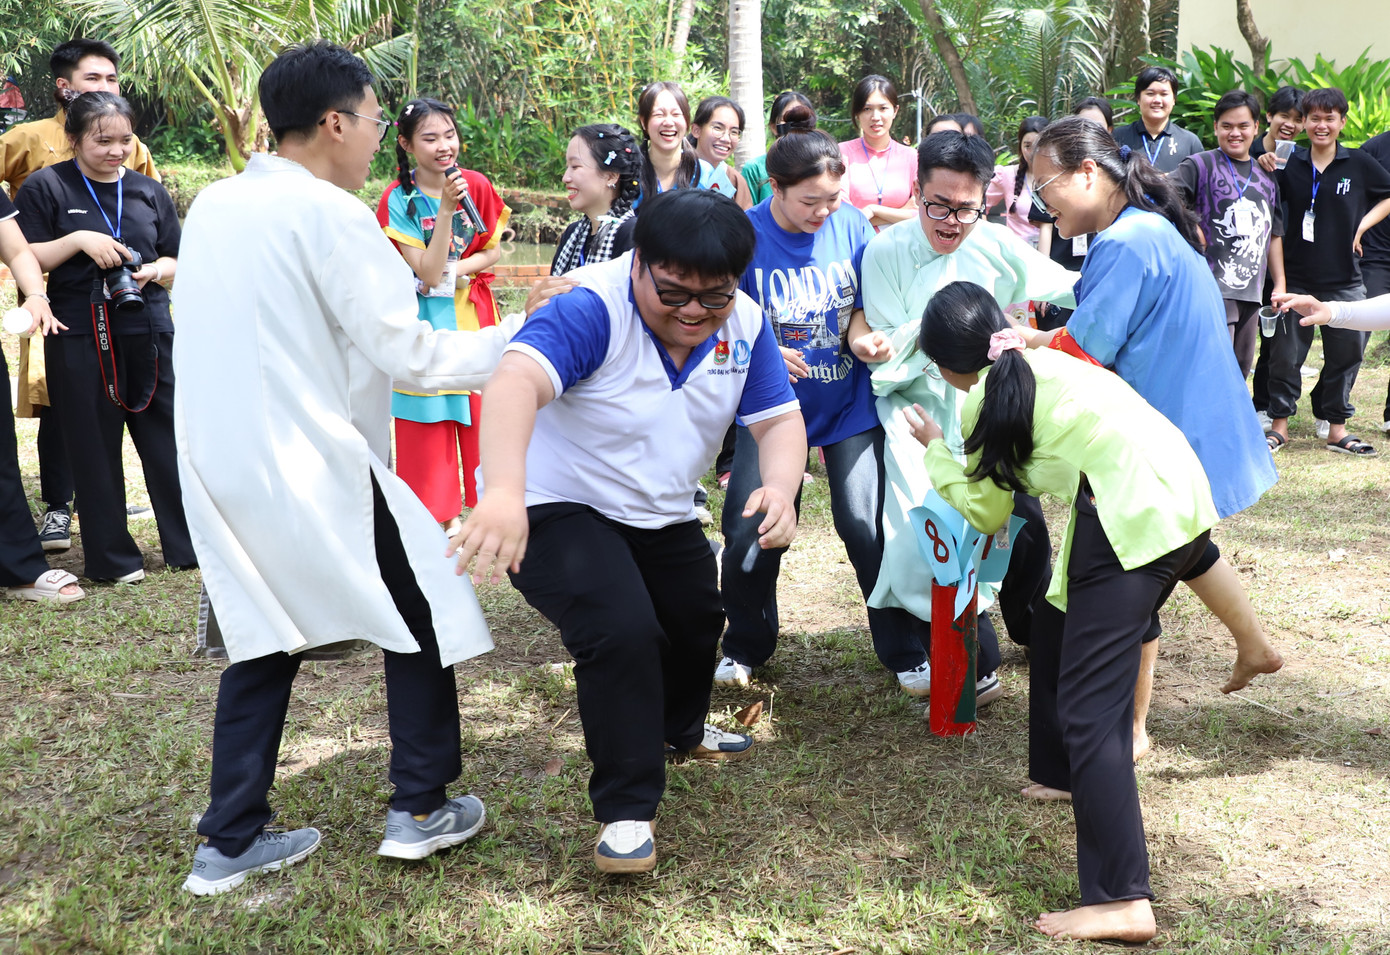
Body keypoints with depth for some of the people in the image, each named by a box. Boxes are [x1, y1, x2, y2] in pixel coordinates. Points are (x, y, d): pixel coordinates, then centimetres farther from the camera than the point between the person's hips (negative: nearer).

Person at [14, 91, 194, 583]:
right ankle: (111, 557, 15)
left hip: (148, 331, 3)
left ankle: (187, 545, 15)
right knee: (95, 447, 3)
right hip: (80, 336, -3)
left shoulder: (149, 190, 11)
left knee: (166, 438, 4)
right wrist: (78, 240, -14)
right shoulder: (45, 187, 1)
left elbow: (176, 261, 15)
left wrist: (153, 271, -7)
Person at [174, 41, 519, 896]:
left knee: (266, 637, 17)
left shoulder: (214, 206, 8)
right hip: (311, 466, -7)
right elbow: (408, 352, -15)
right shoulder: (329, 213, -15)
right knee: (421, 609, 10)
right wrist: (516, 342, -4)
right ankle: (420, 807, 16)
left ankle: (231, 842, 20)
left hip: (219, 462, 8)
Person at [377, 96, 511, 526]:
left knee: (482, 416, 9)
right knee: (431, 427, 3)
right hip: (426, 321, -3)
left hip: (474, 315, 3)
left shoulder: (477, 185, -3)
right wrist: (445, 208, -28)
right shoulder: (398, 199, -13)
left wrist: (456, 270, -14)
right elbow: (427, 272, -19)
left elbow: (493, 251, 5)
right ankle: (442, 513, 17)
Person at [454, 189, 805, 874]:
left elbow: (778, 419, -10)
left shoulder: (744, 326, -10)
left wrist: (781, 489, -34)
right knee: (623, 632, -27)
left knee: (698, 620, 24)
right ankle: (626, 809, -8)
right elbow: (517, 381, -48)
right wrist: (503, 493, -66)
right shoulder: (592, 311, -32)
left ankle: (679, 730, 56)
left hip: (660, 515, 8)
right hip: (557, 509, -7)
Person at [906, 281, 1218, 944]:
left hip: (1136, 522, -9)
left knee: (1089, 702, -10)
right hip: (1179, 499, 9)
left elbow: (986, 513, 12)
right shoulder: (1040, 363, 22)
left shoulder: (985, 403, 1)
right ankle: (1063, 774, 43)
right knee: (1055, 632, 26)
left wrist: (935, 449, 24)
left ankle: (1121, 901, -16)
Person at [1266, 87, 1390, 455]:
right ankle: (1280, 424, 16)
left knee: (1346, 353, 6)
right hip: (1296, 278, 0)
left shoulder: (1360, 164, 1)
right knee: (1285, 354, 4)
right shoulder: (1288, 165, 2)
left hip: (1344, 280, 0)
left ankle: (1337, 428, 17)